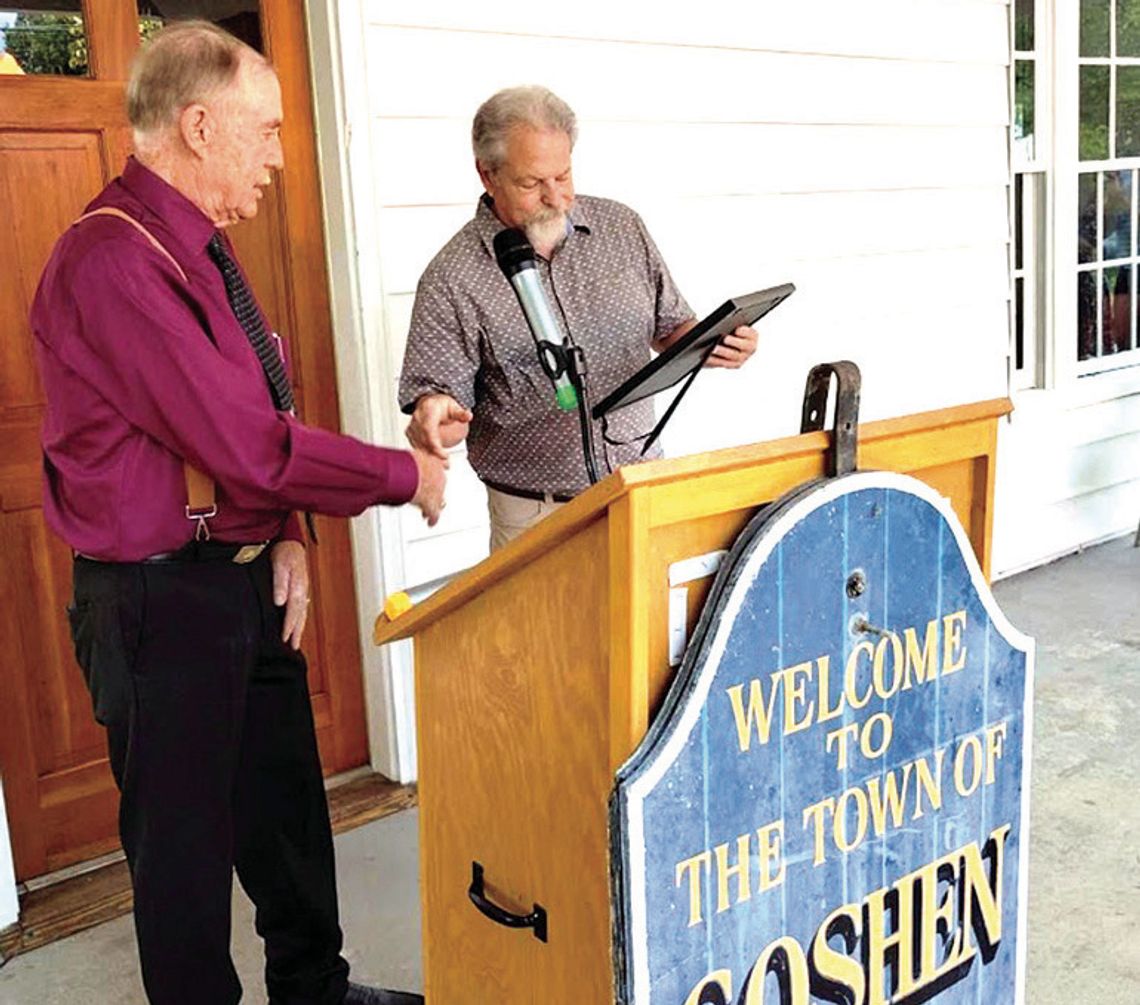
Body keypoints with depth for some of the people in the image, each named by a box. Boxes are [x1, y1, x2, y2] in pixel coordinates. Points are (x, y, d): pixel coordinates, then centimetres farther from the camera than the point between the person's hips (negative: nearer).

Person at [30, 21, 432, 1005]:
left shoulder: (201, 245, 10)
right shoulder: (112, 261, -22)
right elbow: (241, 443, -26)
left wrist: (284, 535, 0)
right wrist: (403, 474, -15)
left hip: (247, 578, 10)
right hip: (163, 595, -10)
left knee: (286, 798, 22)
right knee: (186, 838, 7)